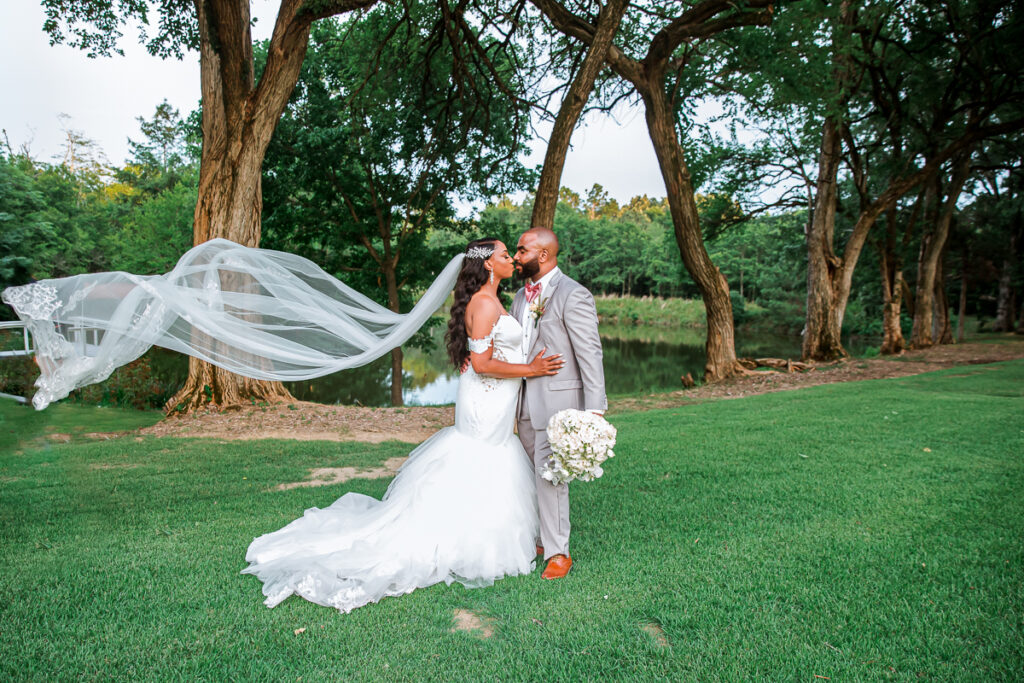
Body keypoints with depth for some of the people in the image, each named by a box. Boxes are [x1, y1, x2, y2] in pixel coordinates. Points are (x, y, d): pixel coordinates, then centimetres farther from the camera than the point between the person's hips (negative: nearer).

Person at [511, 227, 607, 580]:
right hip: (525, 400, 8)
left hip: (558, 399, -8)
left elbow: (590, 354, -15)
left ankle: (558, 552, 6)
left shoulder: (573, 295, -13)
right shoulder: (521, 296, 13)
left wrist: (594, 409, -19)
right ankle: (538, 538, 29)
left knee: (550, 475, -6)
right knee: (534, 474, 15)